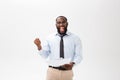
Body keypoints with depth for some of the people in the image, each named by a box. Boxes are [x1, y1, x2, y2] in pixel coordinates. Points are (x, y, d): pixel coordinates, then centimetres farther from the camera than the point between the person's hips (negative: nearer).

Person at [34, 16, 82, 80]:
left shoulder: (75, 38, 1)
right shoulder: (49, 38, 3)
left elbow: (78, 55, -2)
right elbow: (45, 55, 4)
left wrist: (72, 63, -21)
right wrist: (39, 46, -14)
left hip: (67, 72, 0)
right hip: (52, 71, 0)